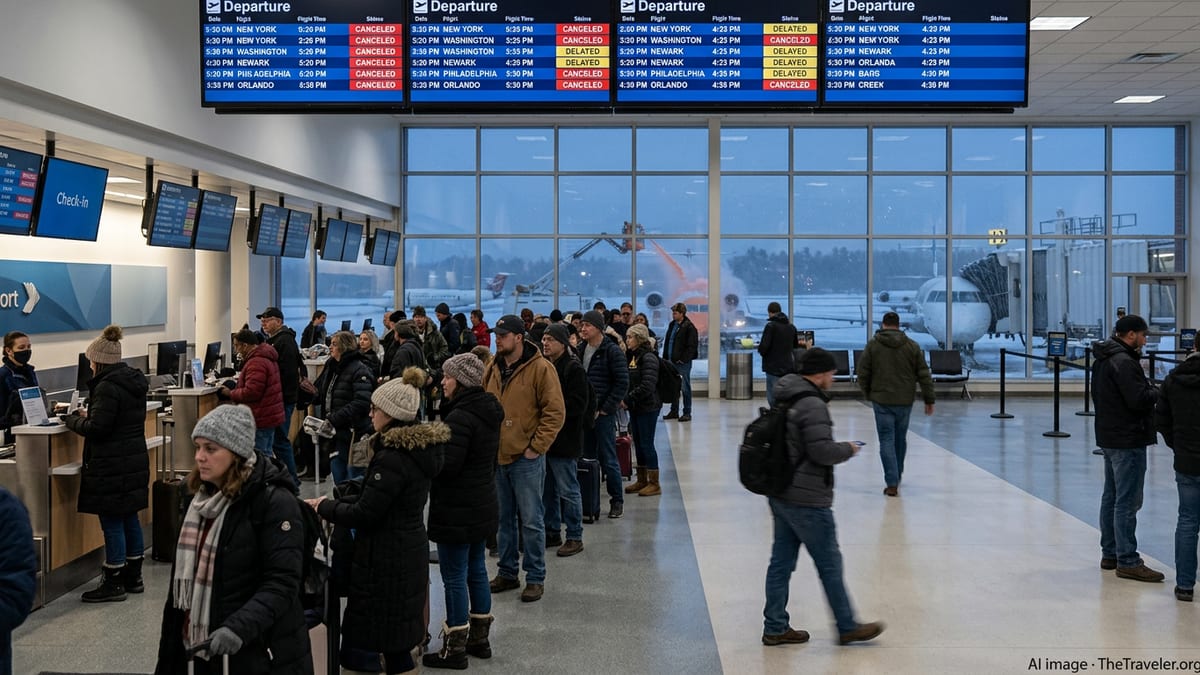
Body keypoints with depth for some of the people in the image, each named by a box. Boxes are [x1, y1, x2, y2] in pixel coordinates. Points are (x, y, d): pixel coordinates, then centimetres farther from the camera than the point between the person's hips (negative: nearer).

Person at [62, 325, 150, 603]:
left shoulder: (107, 387, -18)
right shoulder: (134, 381, 11)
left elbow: (97, 428, -20)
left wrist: (73, 420, -3)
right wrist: (88, 415, 16)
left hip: (112, 465, -9)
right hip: (135, 460, 10)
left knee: (112, 522, -2)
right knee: (129, 518, 16)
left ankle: (113, 584, 5)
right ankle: (133, 577, 24)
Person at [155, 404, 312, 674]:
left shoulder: (275, 503, -16)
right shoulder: (203, 497, 8)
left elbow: (282, 583, -21)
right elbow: (187, 574, 16)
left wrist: (238, 628, -34)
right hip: (205, 649, 7)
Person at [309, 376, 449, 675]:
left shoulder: (393, 457, -24)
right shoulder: (420, 447, 5)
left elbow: (364, 515, -21)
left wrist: (324, 506, -6)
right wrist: (336, 504, 9)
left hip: (387, 557, -9)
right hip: (409, 549, 9)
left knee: (389, 638, 1)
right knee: (398, 636, 18)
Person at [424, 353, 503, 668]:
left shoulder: (460, 416, -22)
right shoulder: (488, 411, 7)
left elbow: (447, 465, -23)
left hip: (457, 512, -9)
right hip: (482, 507, 9)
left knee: (455, 579, 0)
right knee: (477, 571, 18)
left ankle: (455, 649, 9)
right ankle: (479, 638, 29)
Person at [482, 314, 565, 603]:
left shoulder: (540, 368, -10)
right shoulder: (492, 370, 8)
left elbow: (555, 412, -12)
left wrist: (536, 447, -13)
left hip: (526, 458, -6)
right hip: (496, 457, 6)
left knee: (531, 520, 1)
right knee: (503, 519, 15)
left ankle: (535, 577, 12)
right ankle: (507, 572, 27)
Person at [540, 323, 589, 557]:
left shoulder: (573, 369, -12)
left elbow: (578, 404, -19)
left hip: (564, 440, -8)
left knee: (568, 491, 0)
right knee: (547, 490, 15)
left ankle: (574, 537, 10)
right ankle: (552, 533, 27)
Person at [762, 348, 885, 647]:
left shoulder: (785, 400, 11)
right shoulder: (813, 405, -18)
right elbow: (822, 451, -23)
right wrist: (848, 449, -5)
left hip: (780, 496, 9)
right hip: (807, 500, -9)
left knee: (781, 561, 12)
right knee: (830, 564, 4)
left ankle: (776, 628, 18)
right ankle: (847, 628, 16)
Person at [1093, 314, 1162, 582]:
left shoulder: (1102, 360, 12)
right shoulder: (1124, 362, -19)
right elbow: (1140, 400, -23)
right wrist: (1157, 391, -4)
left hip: (1109, 438, 10)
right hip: (1128, 441, -10)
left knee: (1111, 497, 15)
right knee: (1127, 502, -6)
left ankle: (1110, 554, 23)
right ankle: (1127, 562, -2)